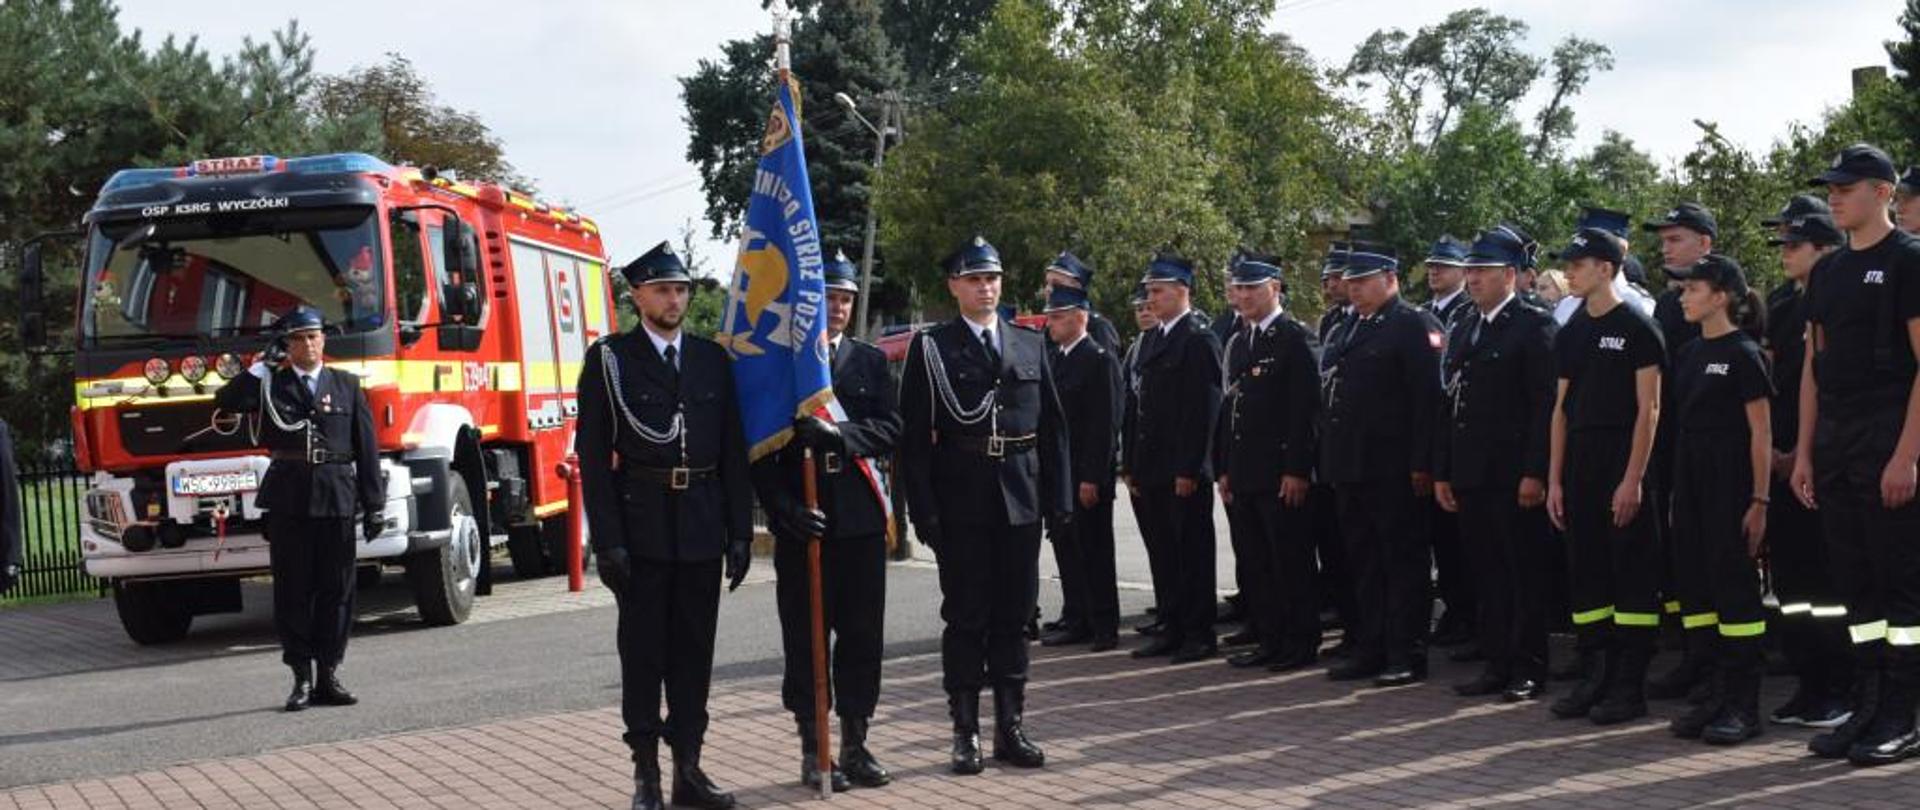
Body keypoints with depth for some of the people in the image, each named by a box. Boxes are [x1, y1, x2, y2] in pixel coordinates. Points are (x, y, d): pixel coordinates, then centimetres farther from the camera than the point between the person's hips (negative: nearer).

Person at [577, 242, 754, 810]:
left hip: (702, 527, 3)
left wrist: (740, 531, 4)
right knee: (642, 652, 3)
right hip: (641, 525, -3)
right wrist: (607, 540, -11)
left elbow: (734, 451, 10)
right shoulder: (609, 359, -1)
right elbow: (594, 457, -5)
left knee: (694, 650, 8)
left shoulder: (712, 359, 9)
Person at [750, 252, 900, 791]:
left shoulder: (871, 361, 10)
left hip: (861, 519, 3)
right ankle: (813, 751, 10)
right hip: (801, 521, -3)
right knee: (805, 638, 2)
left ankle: (855, 745, 16)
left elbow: (889, 432, 1)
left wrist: (839, 433, -17)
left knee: (862, 634, 6)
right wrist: (784, 509, -13)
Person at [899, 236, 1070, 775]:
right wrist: (924, 509, -10)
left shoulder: (1031, 345, 10)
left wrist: (1060, 498, 4)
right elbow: (915, 436, -3)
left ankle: (1010, 727, 16)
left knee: (1013, 616, 8)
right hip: (961, 503, -3)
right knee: (965, 618, 2)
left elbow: (1053, 426, 11)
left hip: (1021, 501, 3)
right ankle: (965, 732, 8)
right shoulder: (931, 348, 0)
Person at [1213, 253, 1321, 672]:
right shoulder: (1237, 343, 17)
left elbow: (1305, 408, -12)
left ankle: (1301, 642, 5)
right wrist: (1223, 468, 13)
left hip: (1282, 475, -8)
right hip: (1243, 476, 8)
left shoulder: (1296, 338, -7)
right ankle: (1268, 640, 18)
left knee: (1291, 563, -2)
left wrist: (1297, 471, -17)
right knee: (1253, 565, 10)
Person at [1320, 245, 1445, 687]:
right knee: (1365, 563, 13)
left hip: (1394, 470, -8)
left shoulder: (1414, 326, -8)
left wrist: (1420, 465, -19)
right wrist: (1330, 460, 13)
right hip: (1352, 469, 8)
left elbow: (1427, 398, -15)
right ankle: (1371, 649, 20)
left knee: (1404, 563, -1)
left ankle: (1407, 655, 3)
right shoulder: (1352, 330, 17)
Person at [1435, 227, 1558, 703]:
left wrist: (1534, 473, -17)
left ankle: (1529, 670, 5)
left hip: (1514, 475, -7)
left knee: (1525, 575, -1)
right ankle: (1497, 664, 17)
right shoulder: (1462, 332, 17)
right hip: (1470, 476, 7)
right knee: (1487, 575, 10)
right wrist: (1442, 472, 13)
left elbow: (1545, 404, -12)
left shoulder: (1533, 326, -6)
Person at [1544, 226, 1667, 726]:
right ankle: (1596, 677, 17)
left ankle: (1629, 686, 1)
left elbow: (1648, 409, -11)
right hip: (1580, 468, 7)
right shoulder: (1570, 334, 13)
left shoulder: (1636, 328, -7)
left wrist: (1633, 479, -17)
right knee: (1585, 572, 9)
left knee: (1633, 576, -3)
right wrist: (1554, 480, 9)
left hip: (1624, 468, -7)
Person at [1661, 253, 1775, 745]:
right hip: (1692, 484, 8)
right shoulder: (1688, 354, 13)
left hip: (1732, 484, -8)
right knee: (1697, 585, 8)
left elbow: (1761, 433, -10)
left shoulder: (1743, 354, -8)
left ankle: (1745, 706, 0)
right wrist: (1677, 491, 12)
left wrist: (1759, 500, -14)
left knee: (1735, 586, -5)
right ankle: (1718, 695, 16)